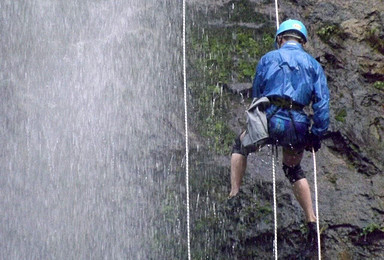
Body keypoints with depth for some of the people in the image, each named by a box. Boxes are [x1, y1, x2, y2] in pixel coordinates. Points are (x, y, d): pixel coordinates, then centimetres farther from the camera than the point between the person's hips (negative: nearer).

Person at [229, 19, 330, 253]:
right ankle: (312, 223, 17)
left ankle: (234, 195, 16)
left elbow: (256, 95, 16)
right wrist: (317, 134, 7)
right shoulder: (313, 65, 16)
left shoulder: (268, 59, 13)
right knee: (294, 170, 25)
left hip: (269, 120, -2)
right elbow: (322, 103, 5)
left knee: (240, 146, 28)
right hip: (298, 127, 2)